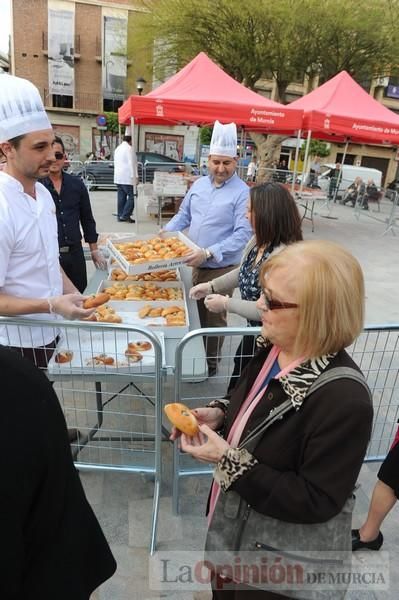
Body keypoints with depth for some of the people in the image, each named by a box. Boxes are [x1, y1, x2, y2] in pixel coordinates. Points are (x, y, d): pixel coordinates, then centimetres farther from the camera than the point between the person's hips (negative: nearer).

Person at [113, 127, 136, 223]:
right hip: (127, 178, -9)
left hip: (117, 177, 9)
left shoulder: (118, 148, 17)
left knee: (121, 197, 10)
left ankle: (120, 216, 11)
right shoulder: (129, 148, -11)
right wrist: (134, 176, -13)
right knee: (132, 196, -6)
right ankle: (125, 216, -10)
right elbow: (131, 163, -15)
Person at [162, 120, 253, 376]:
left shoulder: (242, 193, -15)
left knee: (214, 318, 8)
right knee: (196, 312, 19)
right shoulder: (199, 184, 6)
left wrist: (208, 253, -30)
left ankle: (210, 365, 27)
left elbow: (243, 234, -22)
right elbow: (184, 215, 16)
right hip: (196, 265, 6)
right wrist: (165, 232, 0)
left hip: (221, 269, -6)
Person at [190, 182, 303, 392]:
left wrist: (226, 304, -21)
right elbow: (242, 273, 14)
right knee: (238, 380, 28)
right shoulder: (258, 241, -3)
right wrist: (212, 286, 3)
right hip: (254, 330, 9)